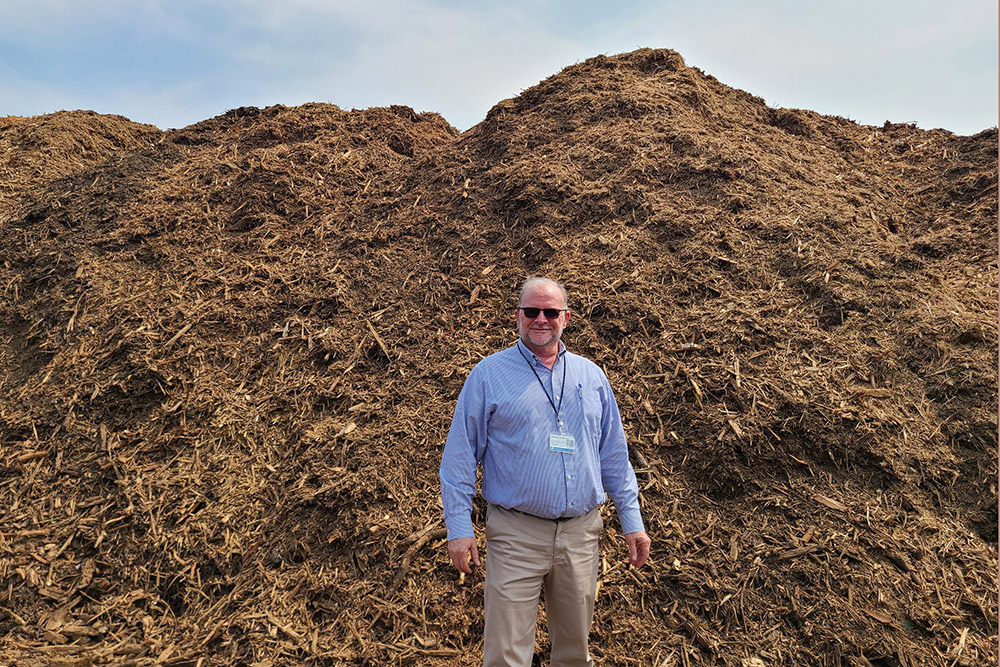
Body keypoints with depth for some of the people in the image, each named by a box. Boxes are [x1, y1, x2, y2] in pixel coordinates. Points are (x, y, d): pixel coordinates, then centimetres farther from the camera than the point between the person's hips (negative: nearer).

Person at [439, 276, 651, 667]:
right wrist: (459, 528, -7)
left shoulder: (591, 377, 9)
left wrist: (632, 521, 10)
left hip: (581, 532, 4)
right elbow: (460, 456, -2)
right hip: (516, 535, -3)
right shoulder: (489, 375, -2)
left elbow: (614, 455, 13)